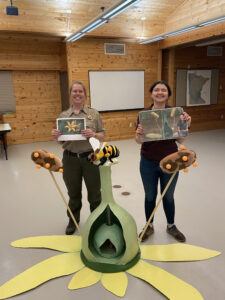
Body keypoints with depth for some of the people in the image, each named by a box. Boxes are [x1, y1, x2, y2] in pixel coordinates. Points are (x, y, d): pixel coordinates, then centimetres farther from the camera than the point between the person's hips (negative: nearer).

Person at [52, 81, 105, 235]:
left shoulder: (94, 113, -1)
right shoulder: (63, 115, 4)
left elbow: (102, 135, 1)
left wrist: (94, 134, -20)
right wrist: (55, 136, -14)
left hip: (90, 158, -1)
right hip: (70, 159, 2)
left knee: (94, 192, 13)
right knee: (74, 193, 17)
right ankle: (73, 221, 39)